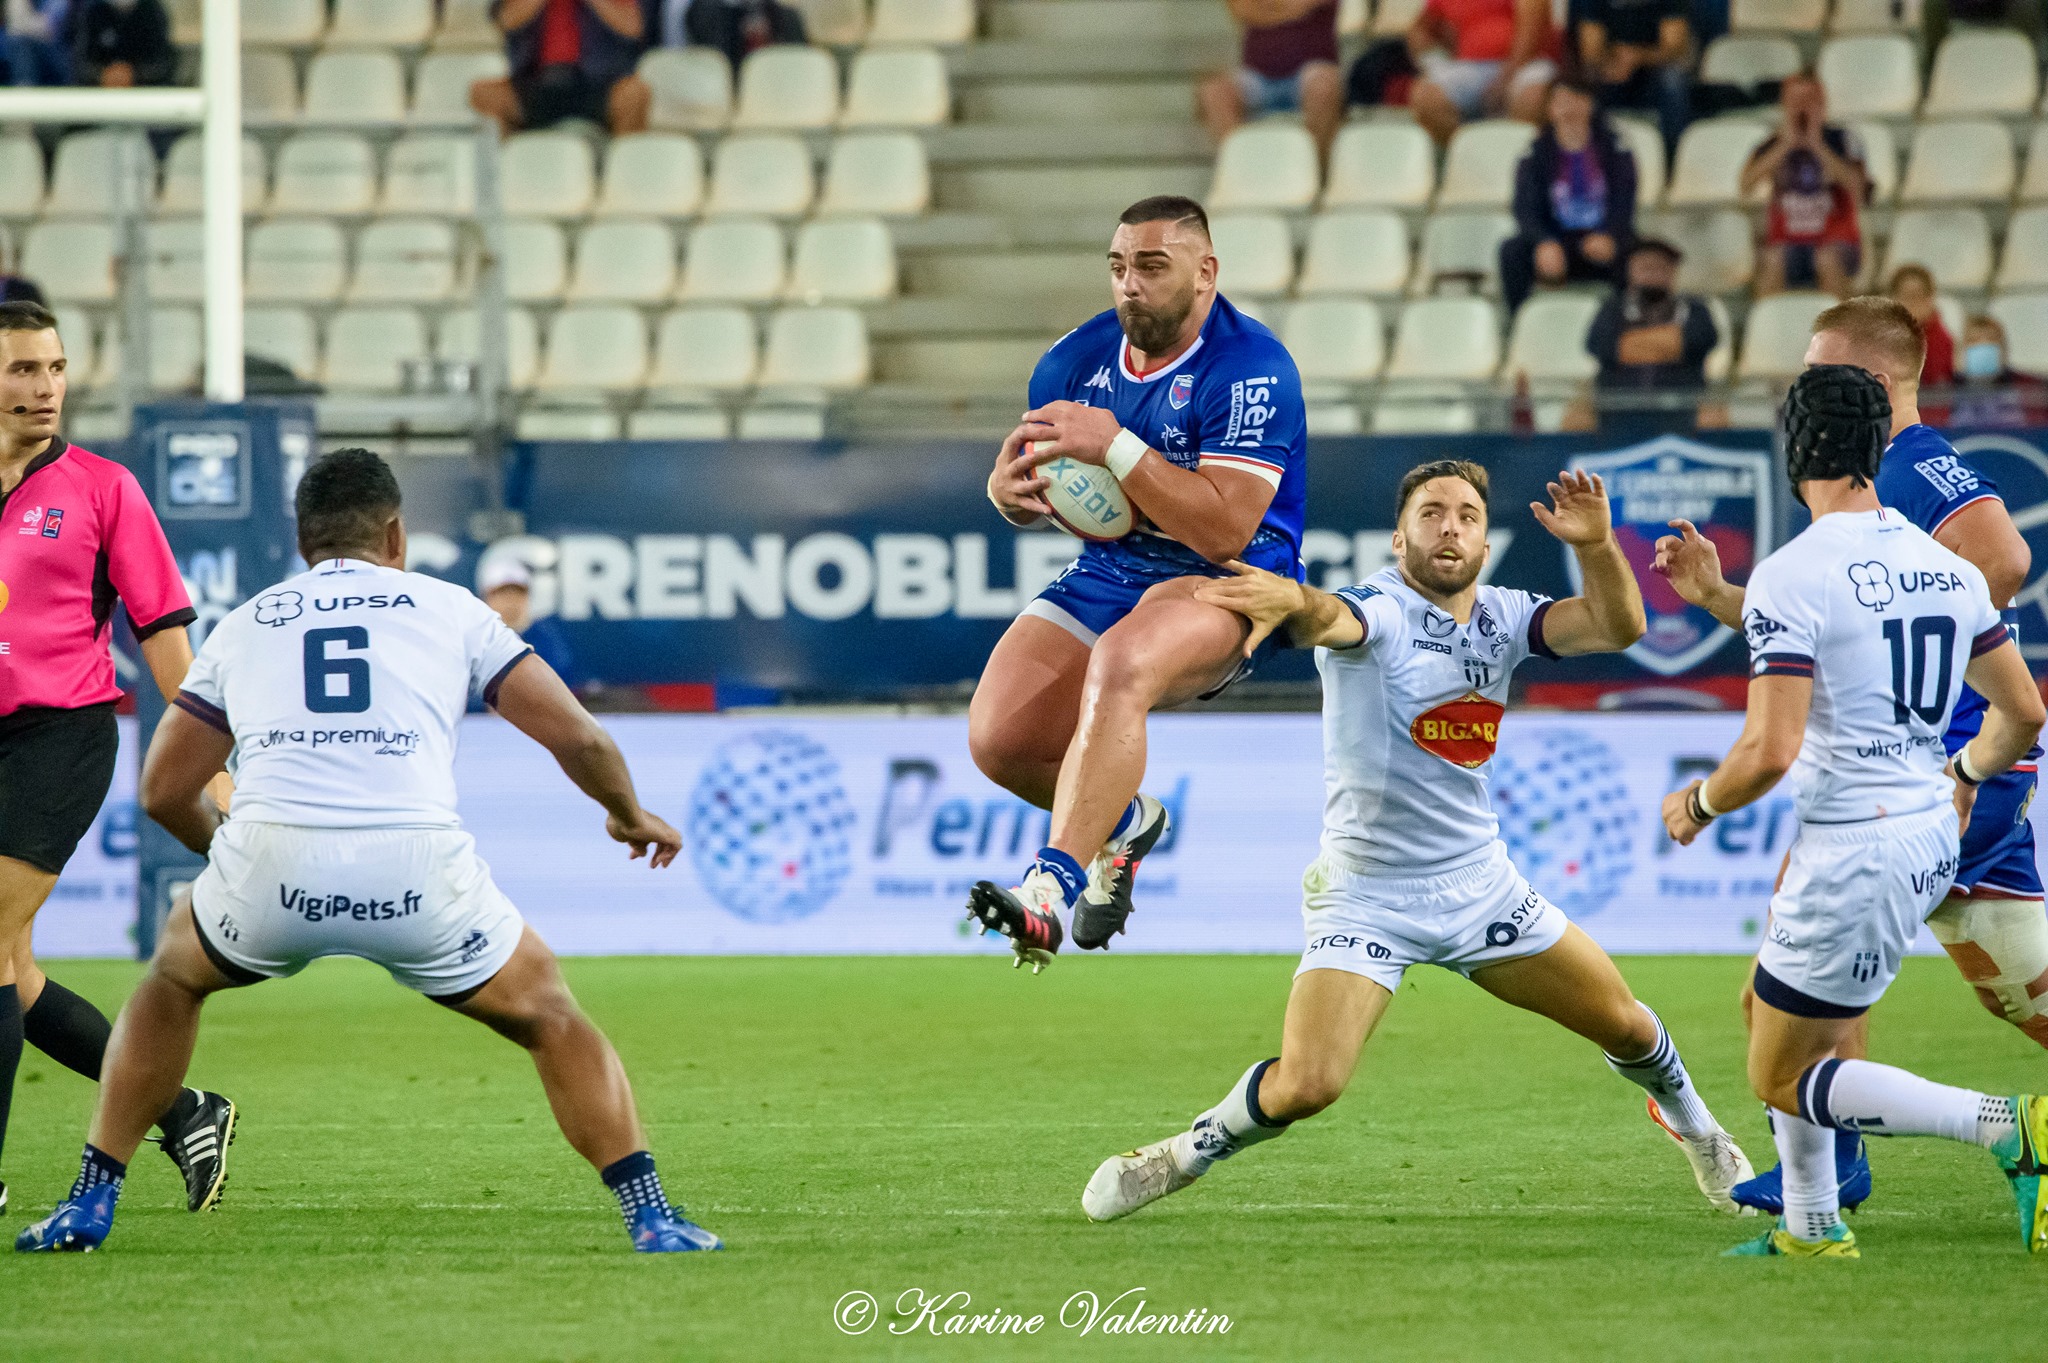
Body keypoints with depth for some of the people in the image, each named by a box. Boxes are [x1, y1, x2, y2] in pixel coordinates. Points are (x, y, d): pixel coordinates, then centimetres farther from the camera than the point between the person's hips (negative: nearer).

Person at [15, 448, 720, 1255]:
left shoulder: (244, 623, 24)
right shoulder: (448, 608, 19)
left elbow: (163, 792, 27)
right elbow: (579, 739, 16)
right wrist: (630, 817, 37)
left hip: (269, 863, 1)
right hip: (418, 871, -1)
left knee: (173, 979, 33)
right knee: (550, 1018, 23)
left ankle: (88, 1206, 28)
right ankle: (649, 1215, 11)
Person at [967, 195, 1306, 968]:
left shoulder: (1249, 370, -17)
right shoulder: (1079, 358, 3)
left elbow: (1224, 531, -25)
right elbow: (1038, 480, 16)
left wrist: (1116, 448, -29)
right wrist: (1009, 488, -10)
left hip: (1226, 588, -7)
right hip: (1108, 578, 7)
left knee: (1120, 664, -39)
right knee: (998, 738, -11)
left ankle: (1054, 889, -47)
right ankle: (1124, 823, 24)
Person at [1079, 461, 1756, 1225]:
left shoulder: (1502, 617, 1)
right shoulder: (1382, 611, -18)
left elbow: (1617, 627, -8)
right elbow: (1333, 620, -42)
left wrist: (1596, 546, -28)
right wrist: (1294, 602, -67)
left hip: (1478, 886, 5)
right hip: (1365, 895, -5)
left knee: (1625, 1026, 10)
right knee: (1304, 1088, -20)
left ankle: (1691, 1123, 41)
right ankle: (1186, 1156, 7)